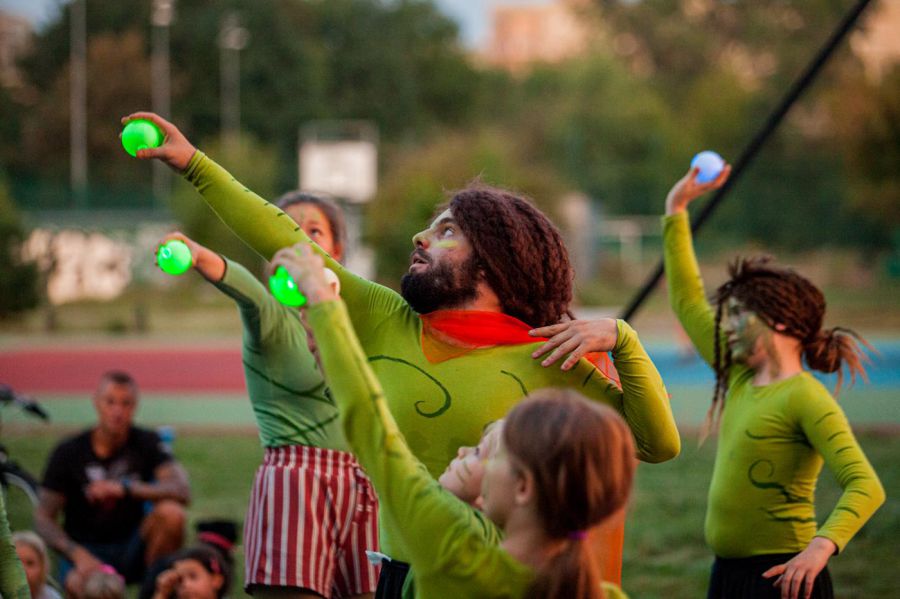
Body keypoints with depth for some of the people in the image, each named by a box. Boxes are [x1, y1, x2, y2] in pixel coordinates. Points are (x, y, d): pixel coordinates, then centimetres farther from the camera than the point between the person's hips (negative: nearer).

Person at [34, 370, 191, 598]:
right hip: (86, 548, -3)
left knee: (171, 512, -27)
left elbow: (182, 490, -18)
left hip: (132, 550, 3)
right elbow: (43, 517, -6)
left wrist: (126, 489, -32)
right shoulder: (69, 452, -5)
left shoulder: (146, 443, -2)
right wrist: (77, 554, -24)